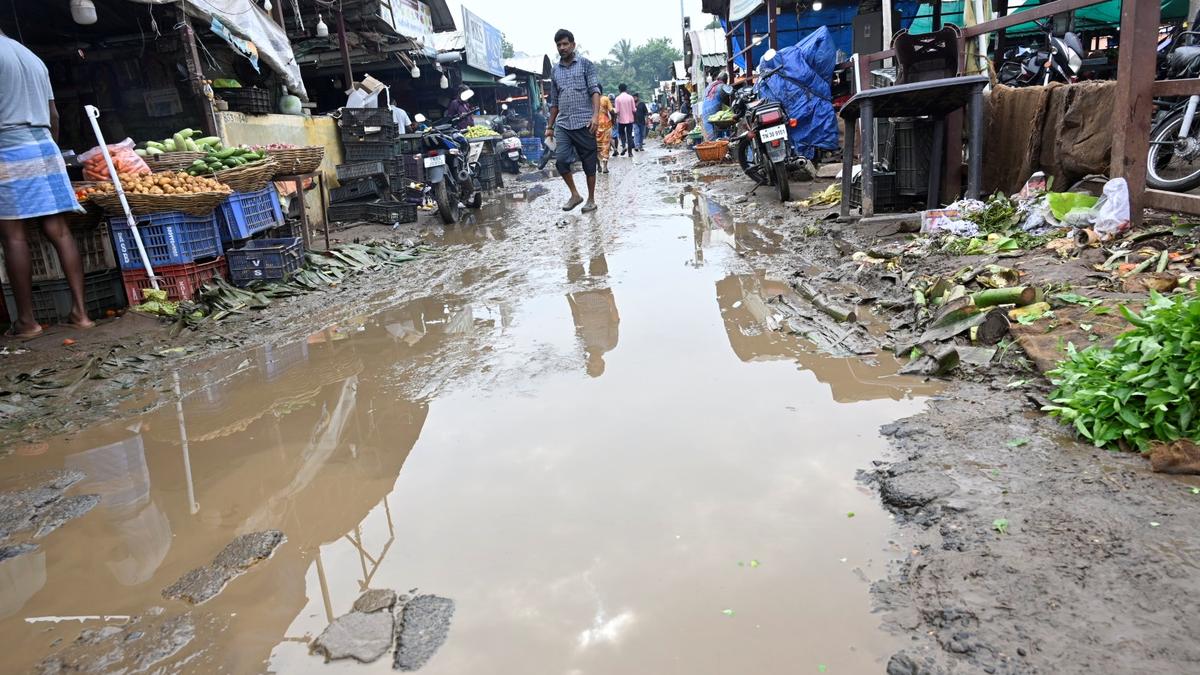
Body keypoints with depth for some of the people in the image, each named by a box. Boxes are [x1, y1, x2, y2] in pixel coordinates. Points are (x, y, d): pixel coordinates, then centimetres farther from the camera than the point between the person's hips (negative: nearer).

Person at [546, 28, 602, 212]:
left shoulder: (585, 64, 4)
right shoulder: (555, 70, 16)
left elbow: (595, 90, -5)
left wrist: (596, 115, -20)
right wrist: (550, 126, 19)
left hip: (584, 122, -3)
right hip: (563, 123, 4)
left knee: (589, 163, 1)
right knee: (560, 159, -10)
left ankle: (591, 199, 14)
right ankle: (575, 195, 7)